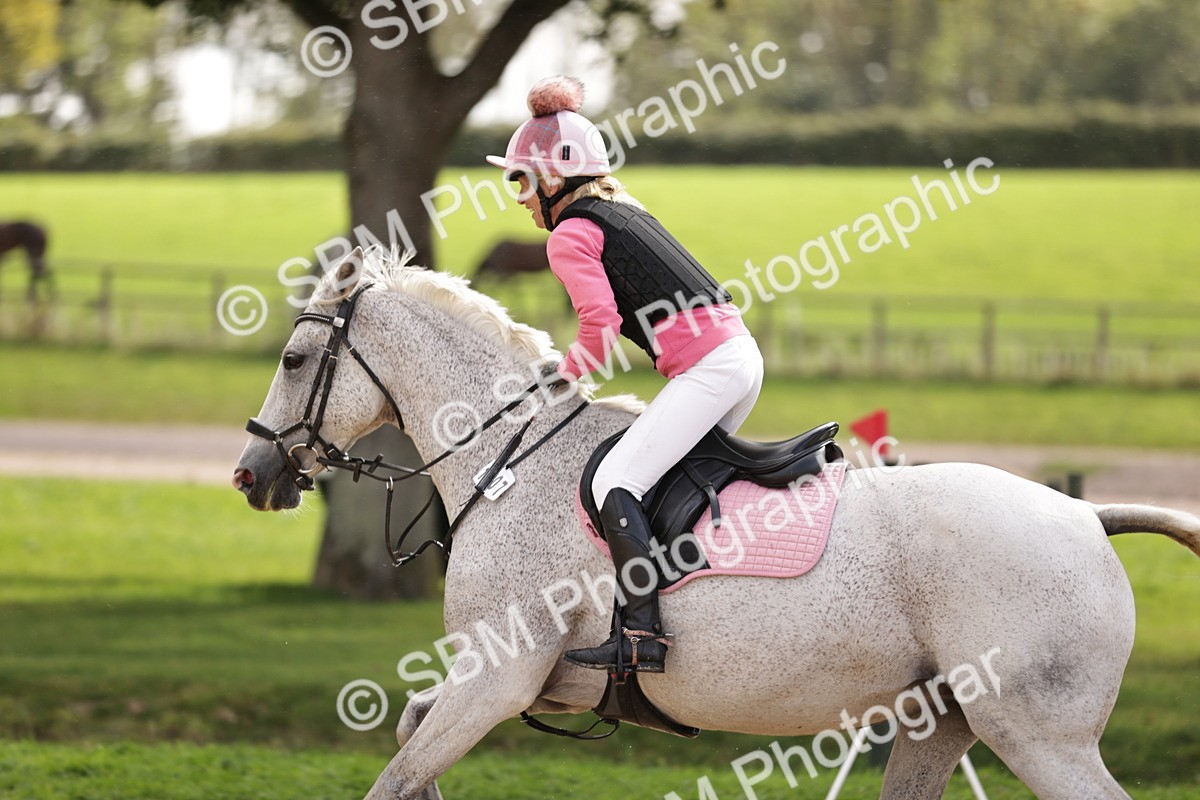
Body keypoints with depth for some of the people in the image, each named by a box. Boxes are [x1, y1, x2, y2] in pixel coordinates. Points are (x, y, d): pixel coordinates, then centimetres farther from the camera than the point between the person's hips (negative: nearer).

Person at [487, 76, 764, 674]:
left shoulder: (569, 234, -3)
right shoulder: (624, 211, 24)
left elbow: (602, 324, -13)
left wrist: (564, 373, 3)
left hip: (706, 368, -10)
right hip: (742, 352, 10)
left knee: (614, 482, -14)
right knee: (674, 470, 22)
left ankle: (641, 635, -23)